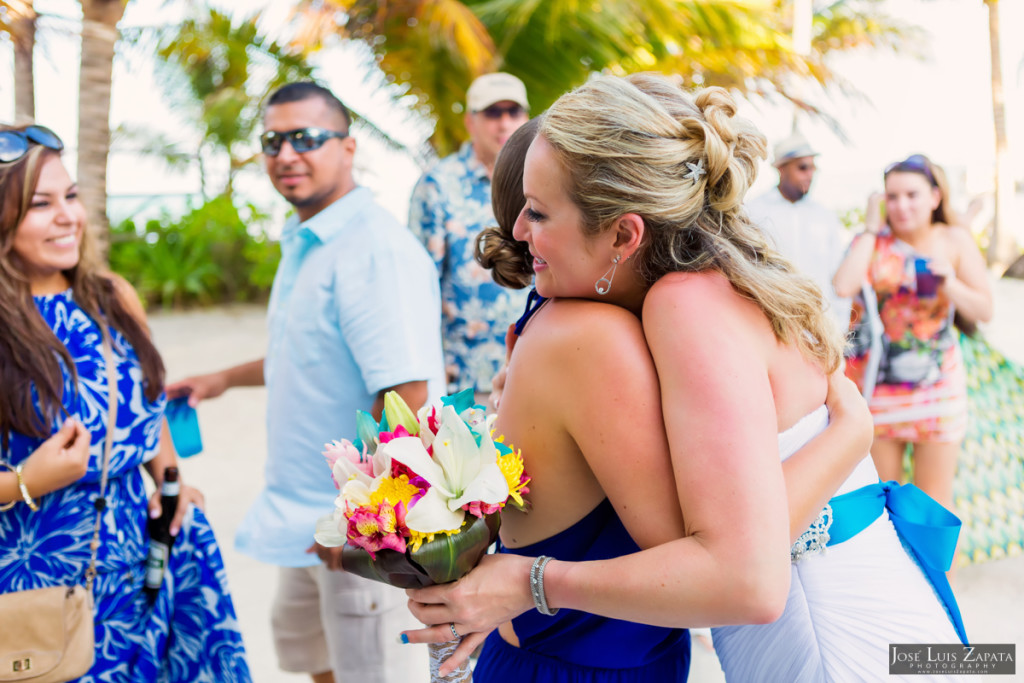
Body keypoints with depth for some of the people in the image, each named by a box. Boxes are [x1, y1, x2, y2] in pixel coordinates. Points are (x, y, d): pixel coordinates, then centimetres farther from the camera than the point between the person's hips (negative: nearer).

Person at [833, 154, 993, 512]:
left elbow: (984, 311, 0)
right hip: (876, 385, 0)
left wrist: (950, 284, -19)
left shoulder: (955, 240, 1)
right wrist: (871, 228, -14)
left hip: (937, 386, 0)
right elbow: (843, 287, -24)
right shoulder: (873, 240, -3)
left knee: (934, 503, 5)